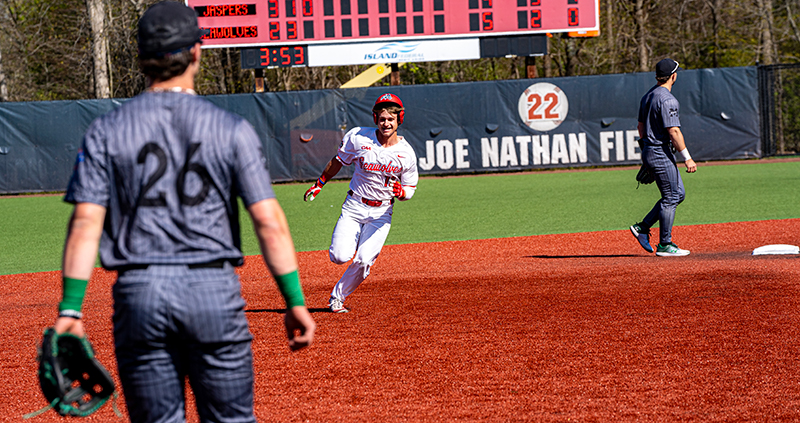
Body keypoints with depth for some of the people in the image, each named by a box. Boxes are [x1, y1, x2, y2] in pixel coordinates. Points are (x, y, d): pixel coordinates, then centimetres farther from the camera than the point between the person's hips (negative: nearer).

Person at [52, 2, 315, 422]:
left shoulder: (106, 131, 3)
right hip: (214, 292, -1)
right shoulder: (231, 128, 1)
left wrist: (70, 309, -4)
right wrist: (295, 300, -1)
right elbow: (269, 220, -5)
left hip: (138, 293, 1)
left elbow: (85, 224, -4)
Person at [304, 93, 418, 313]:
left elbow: (410, 189, 2)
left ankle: (337, 297, 8)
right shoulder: (358, 138, -8)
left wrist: (399, 191, -21)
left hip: (381, 213, 0)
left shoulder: (406, 154, -7)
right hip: (354, 206, 0)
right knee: (339, 257, -16)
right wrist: (318, 185, 14)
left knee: (364, 262, -15)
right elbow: (338, 162, 9)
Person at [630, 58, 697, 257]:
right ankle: (664, 245, 1)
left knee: (678, 193, 15)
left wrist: (645, 150, 26)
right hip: (661, 153, -10)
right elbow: (673, 131, -22)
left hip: (648, 151, 10)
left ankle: (642, 227, 14)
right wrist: (687, 158, -20)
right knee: (671, 197, -3)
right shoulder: (667, 100, -18)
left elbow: (641, 126, 19)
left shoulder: (648, 96, 12)